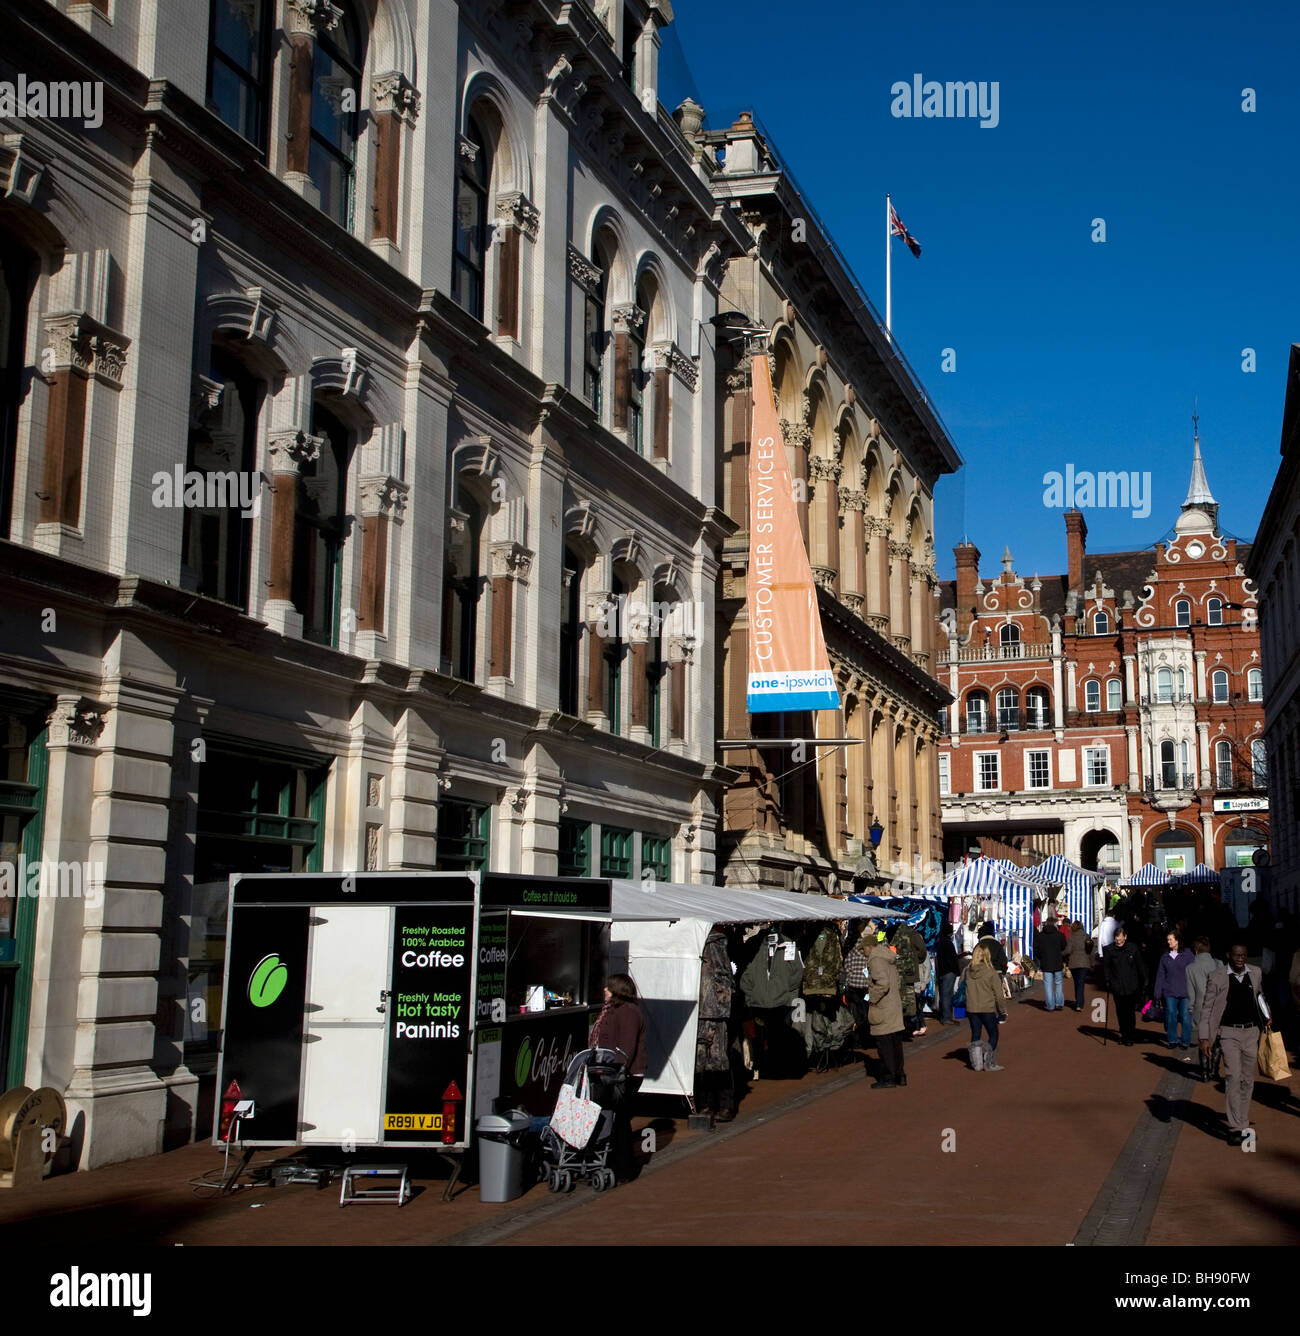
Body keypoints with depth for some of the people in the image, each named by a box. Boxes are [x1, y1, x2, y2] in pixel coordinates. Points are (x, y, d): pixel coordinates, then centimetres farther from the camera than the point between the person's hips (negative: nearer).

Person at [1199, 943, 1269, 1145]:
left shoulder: (1255, 973, 6)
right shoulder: (1218, 977, -5)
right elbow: (1207, 1009, -2)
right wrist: (1205, 1038, -7)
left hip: (1251, 1032, 4)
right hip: (1229, 1033, -4)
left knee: (1248, 1080, 9)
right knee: (1233, 1077, -13)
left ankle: (1244, 1125, 20)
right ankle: (1235, 1128, -11)